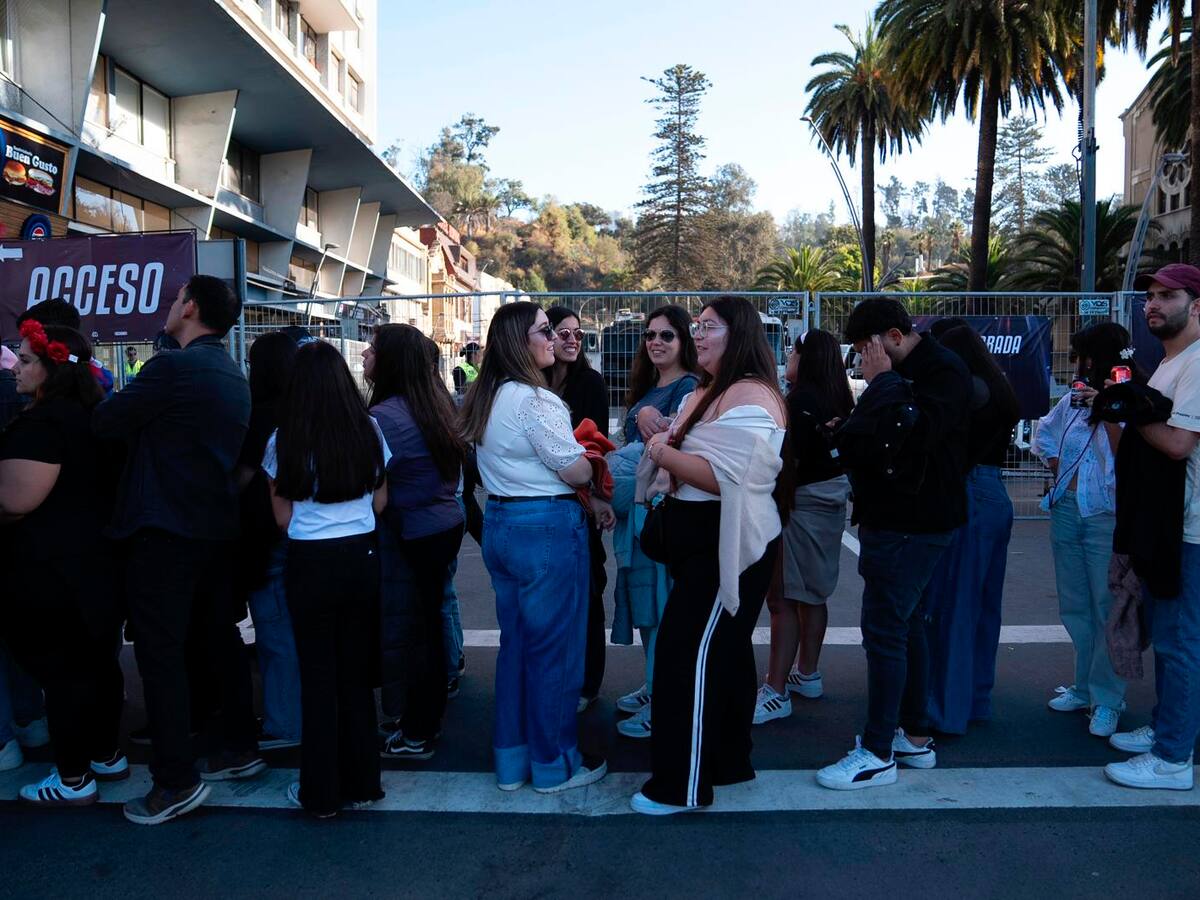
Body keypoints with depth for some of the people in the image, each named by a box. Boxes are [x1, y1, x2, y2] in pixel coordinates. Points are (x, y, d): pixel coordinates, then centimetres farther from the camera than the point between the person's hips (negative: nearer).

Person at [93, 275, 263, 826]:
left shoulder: (172, 367, -16)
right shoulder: (233, 376, 12)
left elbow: (104, 422, -10)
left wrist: (106, 408, 11)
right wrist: (142, 419, 13)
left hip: (165, 531, -8)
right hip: (216, 527, 8)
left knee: (161, 652, -1)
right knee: (220, 639, 16)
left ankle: (177, 781, 5)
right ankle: (240, 748, 27)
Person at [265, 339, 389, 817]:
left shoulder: (283, 441, -8)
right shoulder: (369, 431, -3)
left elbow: (283, 516, -3)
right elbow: (379, 500, 7)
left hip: (310, 563, -2)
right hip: (362, 557, 2)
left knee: (318, 675, 10)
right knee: (356, 672, 14)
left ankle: (321, 792, 20)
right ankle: (361, 782, 25)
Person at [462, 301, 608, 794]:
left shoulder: (484, 398, 10)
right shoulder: (536, 400, -18)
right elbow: (577, 472, -17)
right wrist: (590, 453, 6)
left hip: (500, 525, 9)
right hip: (547, 529, -9)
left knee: (514, 643, 17)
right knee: (553, 649, 5)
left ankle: (511, 759, 28)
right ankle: (553, 763, 19)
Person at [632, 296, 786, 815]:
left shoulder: (750, 396, -17)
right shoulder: (706, 393, 15)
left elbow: (721, 475, -27)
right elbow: (686, 462, 21)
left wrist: (665, 454, -14)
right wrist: (664, 449, -2)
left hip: (728, 546, -10)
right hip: (700, 541, 10)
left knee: (687, 654, -7)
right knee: (724, 651, 18)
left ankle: (682, 785, 4)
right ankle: (728, 761, 32)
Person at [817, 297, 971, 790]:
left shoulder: (944, 373, -12)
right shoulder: (899, 376, 16)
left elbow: (906, 435, -26)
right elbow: (866, 441, 20)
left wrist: (881, 381, -17)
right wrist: (850, 435, -1)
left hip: (911, 525, -10)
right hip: (891, 520, 10)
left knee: (884, 630, -8)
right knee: (907, 626, 14)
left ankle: (877, 753, 0)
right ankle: (914, 737, 25)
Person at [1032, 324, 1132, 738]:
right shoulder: (1071, 400, 10)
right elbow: (1043, 436, 25)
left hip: (1108, 516, -7)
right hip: (1066, 511, 7)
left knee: (1107, 608, -3)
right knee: (1074, 606, 14)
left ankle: (1106, 699, 9)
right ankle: (1083, 687, 28)